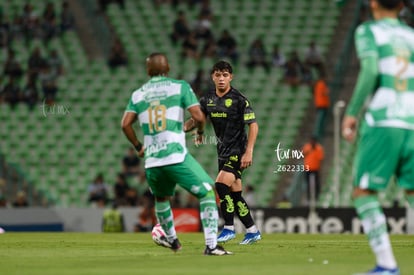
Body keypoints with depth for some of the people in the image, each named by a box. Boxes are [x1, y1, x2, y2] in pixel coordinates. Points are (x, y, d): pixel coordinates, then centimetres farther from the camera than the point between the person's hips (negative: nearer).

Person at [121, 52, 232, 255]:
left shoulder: (138, 94, 12)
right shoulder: (180, 87, 4)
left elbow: (126, 124, 5)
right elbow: (198, 116, -5)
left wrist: (138, 146, 19)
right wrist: (200, 131, 16)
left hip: (151, 161, 4)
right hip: (176, 157, -4)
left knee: (161, 198, 31)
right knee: (207, 193, 1)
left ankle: (172, 240, 42)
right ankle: (211, 245, -12)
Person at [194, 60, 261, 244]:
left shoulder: (239, 99, -12)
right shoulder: (208, 100, 6)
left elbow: (253, 126, -11)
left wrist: (248, 152, -19)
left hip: (238, 151, -7)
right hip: (223, 152, 7)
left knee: (221, 185, -21)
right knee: (234, 194, 8)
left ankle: (229, 228, -13)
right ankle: (252, 231, 17)